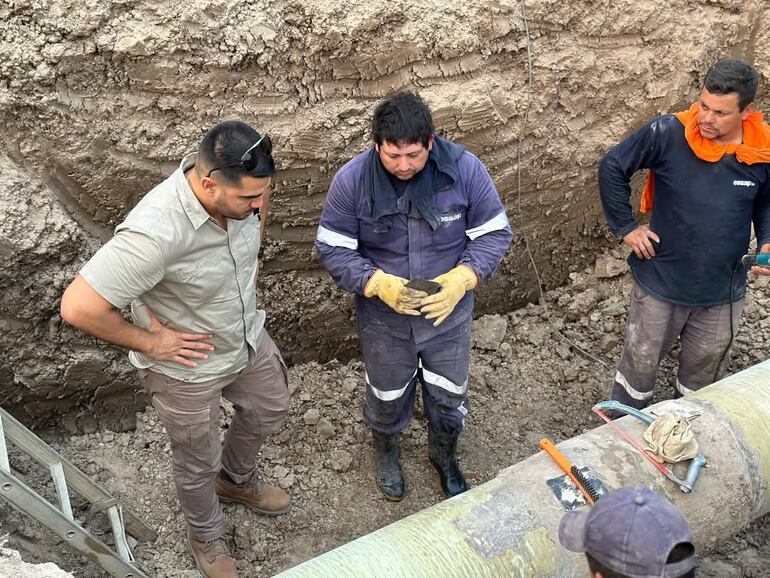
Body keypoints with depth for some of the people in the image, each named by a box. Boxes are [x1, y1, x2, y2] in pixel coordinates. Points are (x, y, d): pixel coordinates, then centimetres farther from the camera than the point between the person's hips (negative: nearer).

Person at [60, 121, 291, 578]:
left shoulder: (237, 185, -20)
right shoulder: (155, 233, -41)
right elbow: (78, 308, -37)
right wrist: (149, 342, -23)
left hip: (248, 338, 6)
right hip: (188, 366, -6)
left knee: (269, 411, 28)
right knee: (198, 462, 18)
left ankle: (236, 479, 59)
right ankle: (207, 535, 51)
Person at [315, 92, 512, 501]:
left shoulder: (465, 169, -19)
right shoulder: (352, 180, -19)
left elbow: (494, 234, -10)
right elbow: (332, 249, -12)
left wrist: (461, 279, -27)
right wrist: (378, 283, -29)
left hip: (449, 313, 1)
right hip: (383, 317, 0)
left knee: (450, 396, 19)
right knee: (387, 396, 21)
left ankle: (444, 456, 53)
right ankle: (386, 451, 56)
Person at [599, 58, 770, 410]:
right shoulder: (667, 134, -19)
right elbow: (612, 168, -9)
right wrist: (625, 228, -9)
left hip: (723, 292, 3)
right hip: (659, 284, -2)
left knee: (703, 372, 21)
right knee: (640, 363, 13)